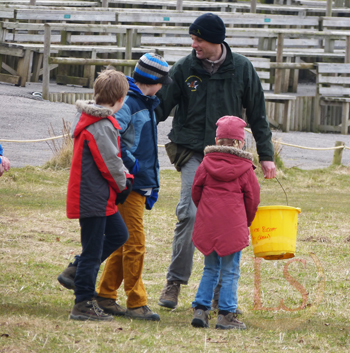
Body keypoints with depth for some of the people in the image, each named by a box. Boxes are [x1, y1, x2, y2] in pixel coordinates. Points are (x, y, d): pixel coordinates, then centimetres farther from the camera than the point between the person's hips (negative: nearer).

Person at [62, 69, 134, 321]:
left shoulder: (88, 118, 9)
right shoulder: (102, 127, -22)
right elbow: (110, 163, -18)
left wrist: (124, 177, 5)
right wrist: (123, 184, 0)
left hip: (101, 197, 10)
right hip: (94, 197, -10)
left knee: (118, 235, 20)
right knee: (93, 250, -2)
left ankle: (76, 271, 21)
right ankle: (83, 304, 5)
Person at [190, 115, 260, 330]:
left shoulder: (206, 163, 3)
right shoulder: (245, 168, -4)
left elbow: (196, 193, 9)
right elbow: (252, 199, 3)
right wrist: (247, 222, 20)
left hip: (207, 223, 3)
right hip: (234, 227, -3)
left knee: (210, 269, 15)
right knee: (230, 272, 2)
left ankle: (200, 309, 8)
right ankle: (226, 315, 1)